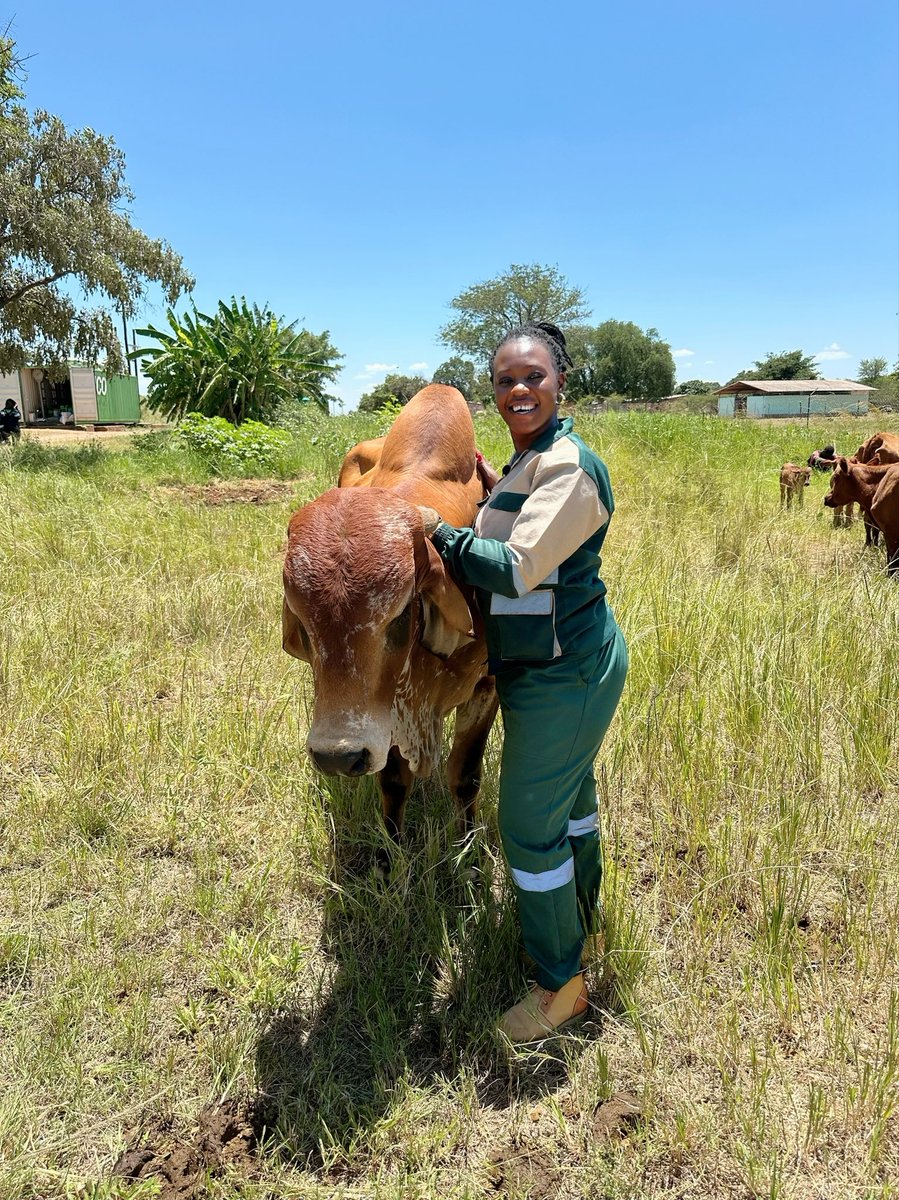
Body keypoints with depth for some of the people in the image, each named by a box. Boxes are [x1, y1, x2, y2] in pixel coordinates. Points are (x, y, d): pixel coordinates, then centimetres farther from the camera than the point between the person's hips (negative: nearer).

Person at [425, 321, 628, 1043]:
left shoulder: (568, 465, -21)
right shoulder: (529, 460, 11)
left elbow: (517, 570, -28)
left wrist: (437, 532, -19)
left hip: (563, 674, -10)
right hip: (569, 663, 10)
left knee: (529, 822, 0)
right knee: (569, 794, 25)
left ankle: (562, 984, 20)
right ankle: (582, 922, 49)